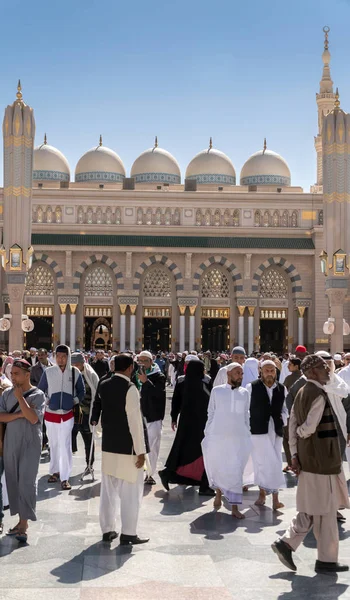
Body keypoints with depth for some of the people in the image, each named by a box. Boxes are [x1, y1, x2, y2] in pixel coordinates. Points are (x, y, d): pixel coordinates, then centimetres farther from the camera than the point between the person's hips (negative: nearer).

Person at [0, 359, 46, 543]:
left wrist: (20, 397, -17)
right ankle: (21, 521, 17)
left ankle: (24, 525, -4)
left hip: (29, 445, -5)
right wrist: (19, 414, -16)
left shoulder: (37, 395, -7)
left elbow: (33, 418, -20)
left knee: (26, 483, -7)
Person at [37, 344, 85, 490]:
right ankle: (55, 471, 30)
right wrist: (45, 401, -8)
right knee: (53, 445, 13)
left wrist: (75, 401, -5)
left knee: (65, 446, -6)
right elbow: (40, 390, 5)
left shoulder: (75, 372, -5)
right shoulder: (48, 372, -6)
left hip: (67, 415, -1)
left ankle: (65, 478, -2)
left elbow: (81, 391, 8)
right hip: (51, 414, 1)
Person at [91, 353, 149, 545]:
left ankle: (107, 530, 22)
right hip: (128, 447, -7)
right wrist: (141, 451, -14)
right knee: (131, 492, 3)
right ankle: (128, 534, 7)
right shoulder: (129, 388, -17)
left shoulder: (103, 385, 3)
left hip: (108, 445, 7)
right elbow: (135, 421, -17)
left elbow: (98, 407, 13)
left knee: (108, 490, 14)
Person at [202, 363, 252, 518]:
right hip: (217, 437, -1)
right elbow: (210, 414, 5)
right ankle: (219, 493, 36)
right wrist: (207, 435, 2)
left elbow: (246, 416, 12)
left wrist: (248, 434, 9)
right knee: (217, 469, 8)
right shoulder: (216, 391, 2)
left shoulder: (245, 393, 7)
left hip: (239, 438, 1)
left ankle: (234, 507, 4)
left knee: (236, 471, -1)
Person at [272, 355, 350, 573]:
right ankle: (326, 560, 12)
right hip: (322, 460, -9)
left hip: (308, 459, 9)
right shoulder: (319, 395, -19)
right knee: (325, 512, 3)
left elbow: (293, 425, 10)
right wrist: (300, 433, -1)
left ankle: (287, 543, 11)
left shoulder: (302, 393, 10)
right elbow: (309, 428, -24)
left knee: (310, 510, 17)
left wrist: (295, 453, 7)